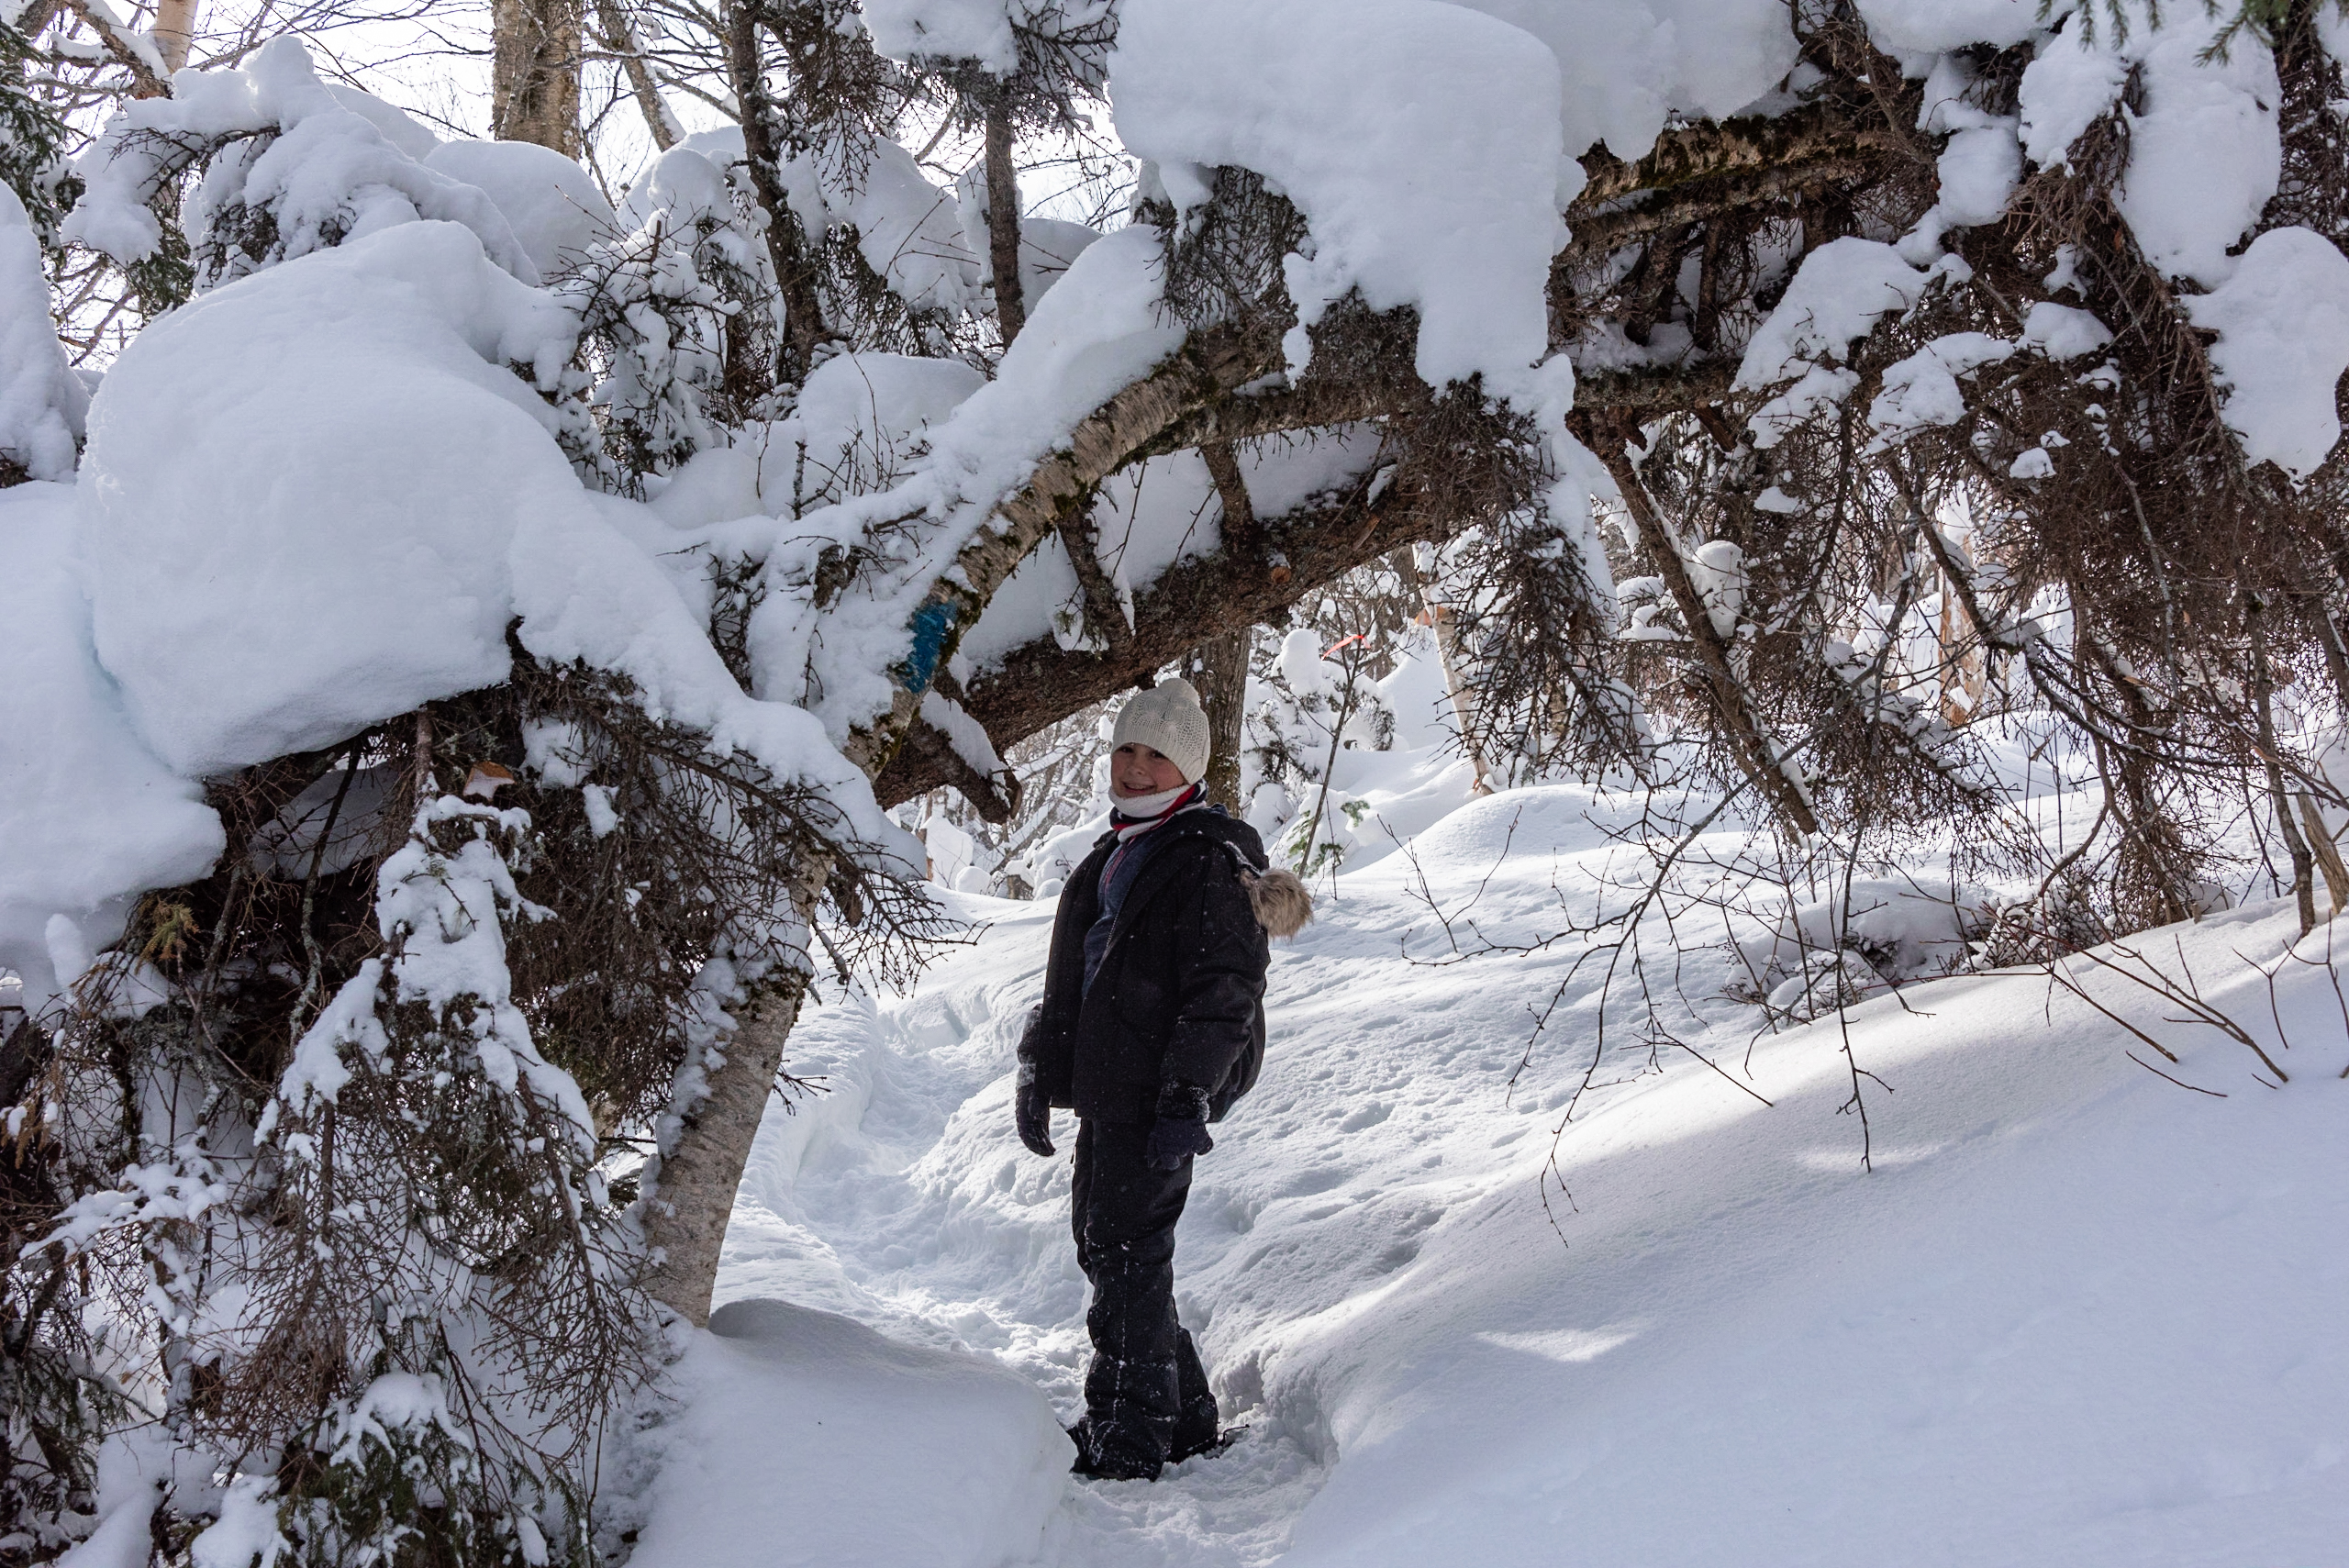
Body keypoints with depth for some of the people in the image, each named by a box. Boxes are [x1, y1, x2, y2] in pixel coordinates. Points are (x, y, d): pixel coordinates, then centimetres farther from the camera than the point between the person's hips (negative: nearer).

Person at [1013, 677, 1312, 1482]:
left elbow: (1223, 992, -15)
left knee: (1129, 1249, -8)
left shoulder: (1211, 863, -9)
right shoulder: (1113, 857, 18)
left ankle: (1129, 1436, 1)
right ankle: (1187, 1420, 22)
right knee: (1100, 1239, 12)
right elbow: (1068, 979, 24)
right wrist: (1039, 1073, 20)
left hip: (1161, 1094, -9)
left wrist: (1188, 1097, -22)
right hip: (1106, 1090, 9)